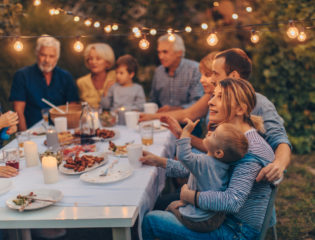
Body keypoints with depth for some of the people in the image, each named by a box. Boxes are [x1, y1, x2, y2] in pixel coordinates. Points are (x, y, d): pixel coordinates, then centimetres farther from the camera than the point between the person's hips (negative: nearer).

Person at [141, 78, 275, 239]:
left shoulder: (251, 150, -25)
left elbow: (233, 201, -33)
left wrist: (190, 196, -21)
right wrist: (159, 161, 13)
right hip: (224, 218, 9)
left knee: (151, 220, -7)